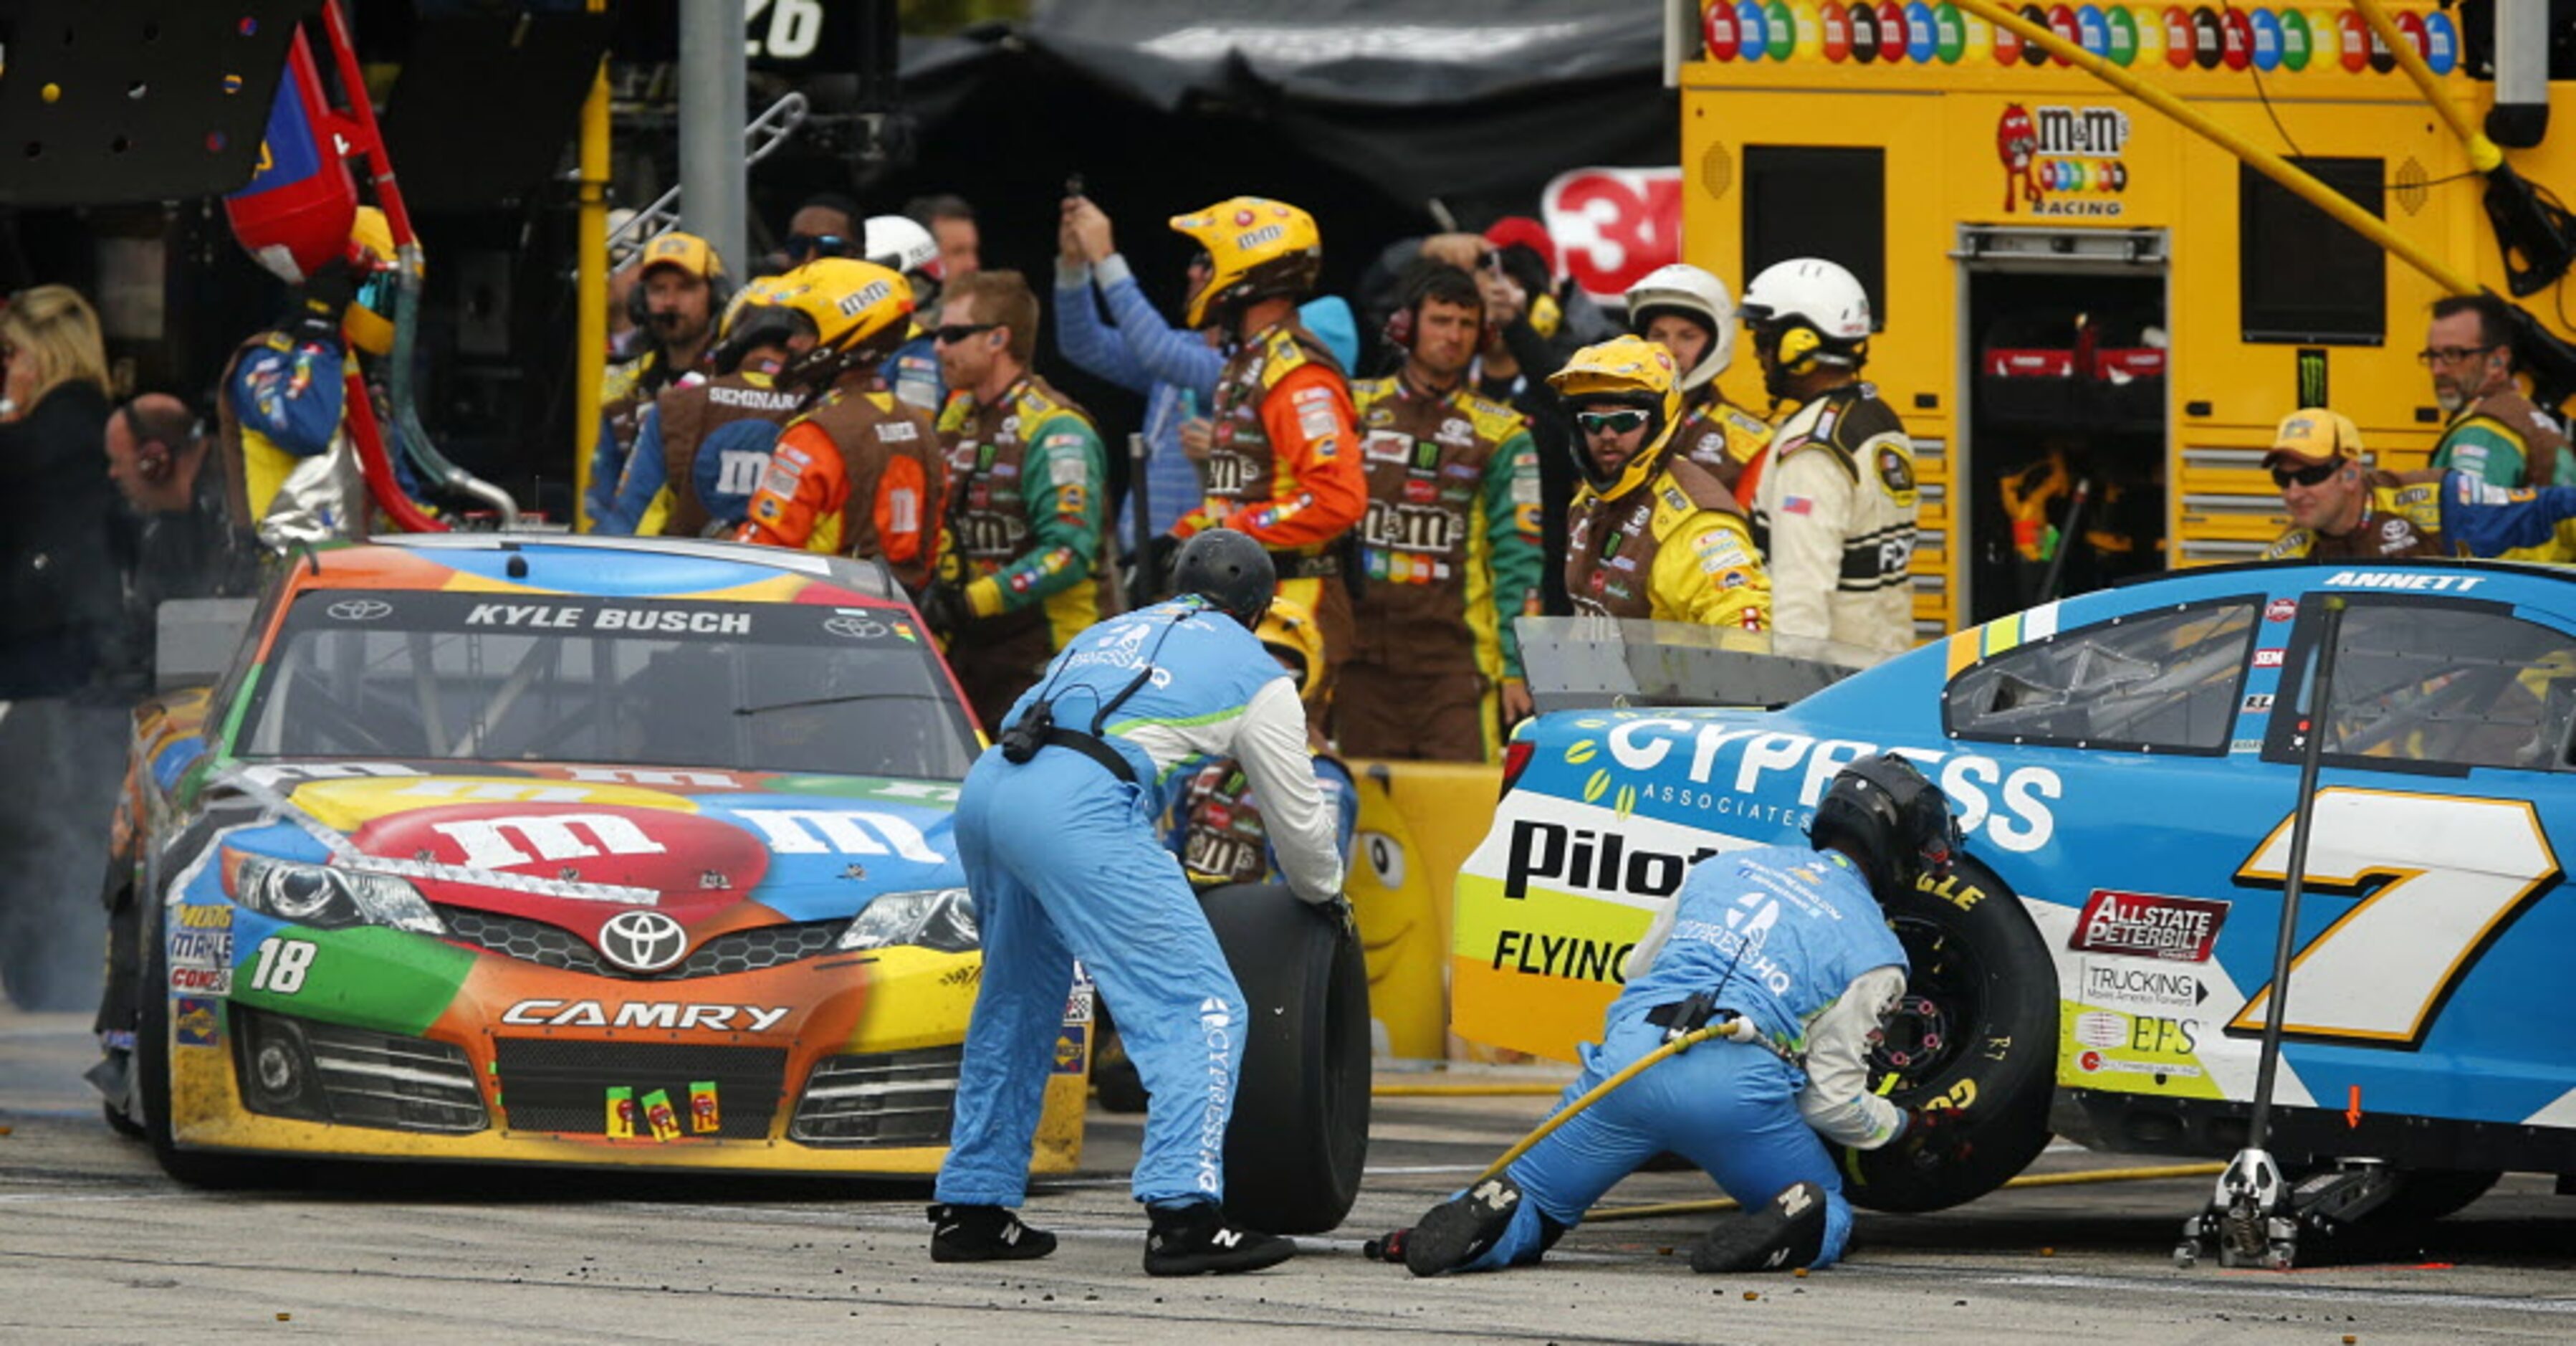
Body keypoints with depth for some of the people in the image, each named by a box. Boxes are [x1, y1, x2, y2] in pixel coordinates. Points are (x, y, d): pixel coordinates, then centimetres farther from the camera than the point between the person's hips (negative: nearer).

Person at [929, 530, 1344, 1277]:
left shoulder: (1116, 631, 35)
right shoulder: (1253, 673, 19)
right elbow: (1298, 819, 24)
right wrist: (1324, 895, 46)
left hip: (983, 786, 7)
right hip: (1077, 809, -7)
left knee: (1016, 1003, 24)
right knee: (1202, 1008, -5)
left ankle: (972, 1208, 27)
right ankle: (1183, 1212, -19)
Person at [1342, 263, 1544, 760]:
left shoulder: (1500, 435, 8)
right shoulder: (1354, 409, 11)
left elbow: (1520, 557, 5)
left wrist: (1516, 667, -2)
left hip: (1455, 656, -2)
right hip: (1361, 657, 2)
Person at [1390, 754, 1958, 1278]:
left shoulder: (1720, 869, 24)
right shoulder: (1874, 954, 11)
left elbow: (1638, 969, 32)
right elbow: (1832, 1102, 11)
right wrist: (1905, 1127, 29)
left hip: (1628, 1057, 3)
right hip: (1737, 1091, -3)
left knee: (1528, 1210, 19)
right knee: (1829, 1218, 20)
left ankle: (1488, 1216, -18)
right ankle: (1784, 1229, -17)